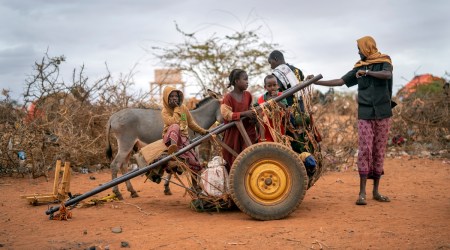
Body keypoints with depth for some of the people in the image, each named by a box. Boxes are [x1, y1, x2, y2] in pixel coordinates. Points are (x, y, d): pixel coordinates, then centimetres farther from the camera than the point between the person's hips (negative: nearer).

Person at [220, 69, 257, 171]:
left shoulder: (248, 95, 2)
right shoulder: (228, 97, -13)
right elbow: (226, 114, -21)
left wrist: (252, 117, -6)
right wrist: (244, 114, -26)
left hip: (247, 130, 3)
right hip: (233, 132, -3)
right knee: (232, 158, 10)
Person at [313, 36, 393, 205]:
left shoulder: (384, 62, 2)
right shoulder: (359, 68, 13)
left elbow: (387, 75, -20)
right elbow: (340, 81, 12)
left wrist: (367, 72, -26)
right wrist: (316, 82, 8)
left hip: (382, 114, -1)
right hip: (365, 115, 2)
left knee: (379, 151, 2)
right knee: (364, 150, -8)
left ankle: (376, 191, 11)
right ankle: (362, 193, -8)